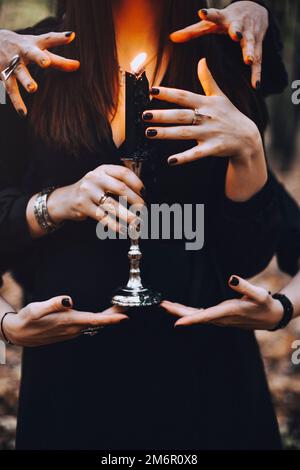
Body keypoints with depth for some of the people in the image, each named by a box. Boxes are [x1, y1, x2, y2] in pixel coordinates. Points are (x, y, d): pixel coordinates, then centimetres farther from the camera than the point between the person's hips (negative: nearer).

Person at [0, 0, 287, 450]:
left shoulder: (225, 62, -2)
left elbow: (248, 256, -4)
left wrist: (249, 149, -18)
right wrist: (58, 203, -17)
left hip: (196, 353, 0)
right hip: (69, 355, 1)